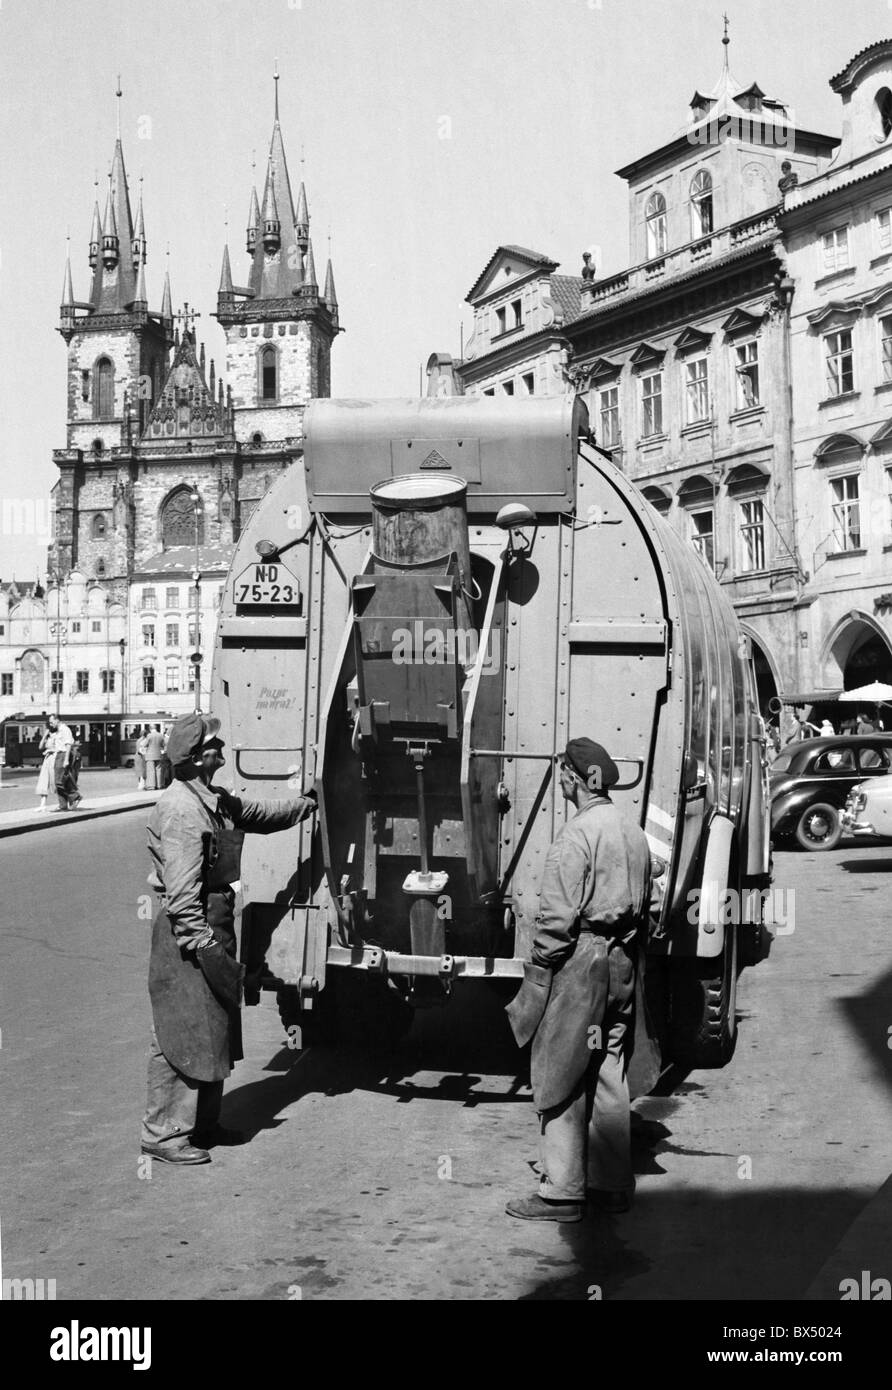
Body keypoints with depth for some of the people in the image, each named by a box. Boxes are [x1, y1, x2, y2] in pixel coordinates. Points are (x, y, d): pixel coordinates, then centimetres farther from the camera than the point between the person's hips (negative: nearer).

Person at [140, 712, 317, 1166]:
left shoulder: (216, 802, 12)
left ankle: (203, 1124, 28)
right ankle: (163, 1134, 6)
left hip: (213, 925, 10)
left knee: (214, 1031, 17)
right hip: (186, 931, -10)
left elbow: (260, 814, 31)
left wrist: (309, 802, 35)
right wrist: (201, 943, -24)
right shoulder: (180, 809, -19)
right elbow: (181, 890, -23)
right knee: (184, 1035, -4)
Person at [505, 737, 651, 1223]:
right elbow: (644, 906, 17)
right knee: (609, 1075, 14)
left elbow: (558, 915, -18)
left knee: (562, 1078, -1)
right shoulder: (634, 834, 12)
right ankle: (613, 1183, 20)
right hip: (621, 963, 8)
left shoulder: (577, 834, -15)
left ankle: (562, 1192, 3)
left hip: (578, 963, -8)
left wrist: (538, 970, -11)